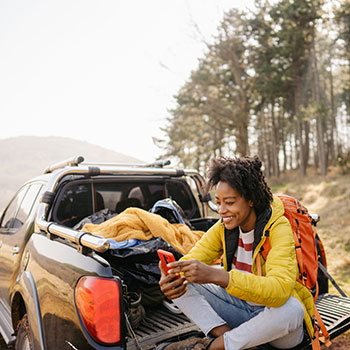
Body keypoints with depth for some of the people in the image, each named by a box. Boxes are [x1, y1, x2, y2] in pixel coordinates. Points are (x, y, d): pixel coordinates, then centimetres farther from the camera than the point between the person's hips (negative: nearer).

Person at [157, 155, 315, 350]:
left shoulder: (279, 228, -23)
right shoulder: (224, 227, -6)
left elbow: (279, 291, -37)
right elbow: (192, 259, -8)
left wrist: (216, 275, -49)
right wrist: (173, 279, -33)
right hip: (240, 307, 4)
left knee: (291, 309, -39)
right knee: (182, 283, -10)